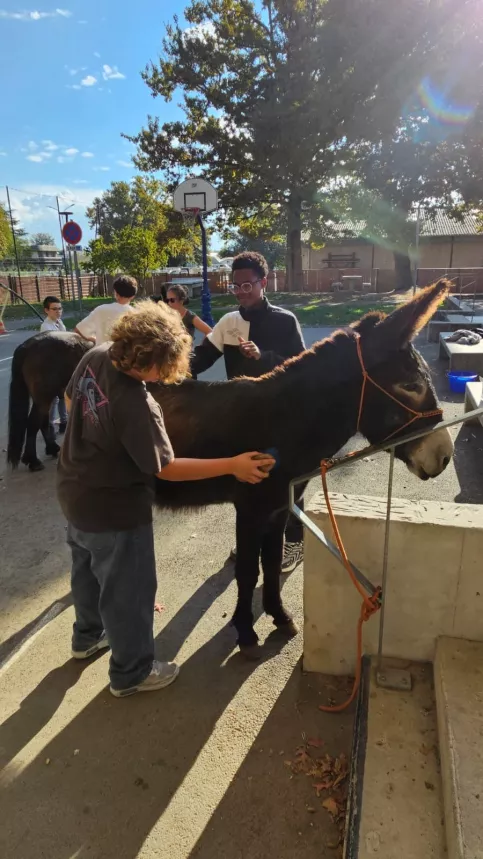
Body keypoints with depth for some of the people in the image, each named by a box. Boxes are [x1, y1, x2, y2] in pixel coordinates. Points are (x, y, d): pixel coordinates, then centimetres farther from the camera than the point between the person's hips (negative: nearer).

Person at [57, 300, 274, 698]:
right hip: (113, 508, -9)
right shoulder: (137, 406, -34)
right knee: (128, 589, 11)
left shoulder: (96, 356, -10)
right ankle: (131, 672, 32)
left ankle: (88, 636, 54)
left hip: (75, 491, 9)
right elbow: (166, 468, -26)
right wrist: (233, 465, -24)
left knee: (89, 569, 30)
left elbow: (72, 401, 7)